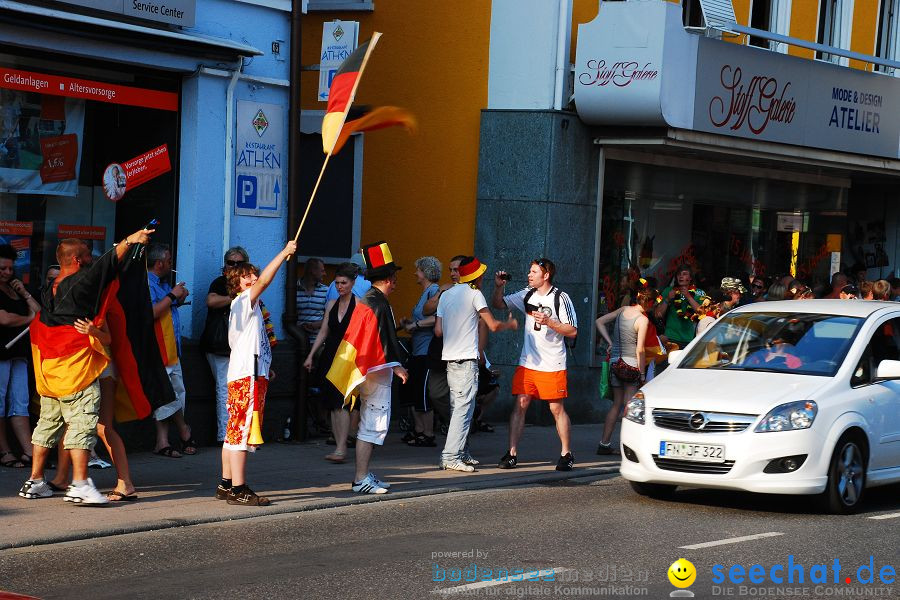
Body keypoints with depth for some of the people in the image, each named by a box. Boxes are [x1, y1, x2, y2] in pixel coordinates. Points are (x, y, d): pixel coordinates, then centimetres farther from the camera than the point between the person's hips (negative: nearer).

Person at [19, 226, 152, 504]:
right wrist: (130, 240, -1)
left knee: (49, 420, 14)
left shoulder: (51, 289, 15)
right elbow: (108, 263, -7)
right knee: (83, 420, -10)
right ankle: (80, 484, -16)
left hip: (49, 367, 9)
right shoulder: (81, 282, -9)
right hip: (77, 366, -9)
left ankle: (35, 482, 18)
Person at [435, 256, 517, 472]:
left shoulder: (446, 295, 14)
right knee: (464, 408, -8)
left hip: (449, 357, 8)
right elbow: (493, 325, -8)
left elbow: (438, 331, 11)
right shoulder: (474, 294, -6)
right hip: (467, 359, -8)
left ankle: (462, 454, 19)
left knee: (458, 408, 14)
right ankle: (451, 456, -14)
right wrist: (510, 324, 12)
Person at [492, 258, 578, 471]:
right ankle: (512, 453, 1)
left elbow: (572, 331, -8)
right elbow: (499, 304, 15)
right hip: (527, 363, 4)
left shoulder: (560, 298, -7)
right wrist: (499, 286, -3)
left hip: (552, 365, -4)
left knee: (557, 408, 2)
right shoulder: (527, 295, 7)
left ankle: (566, 454, 14)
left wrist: (548, 322, -19)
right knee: (520, 405, -1)